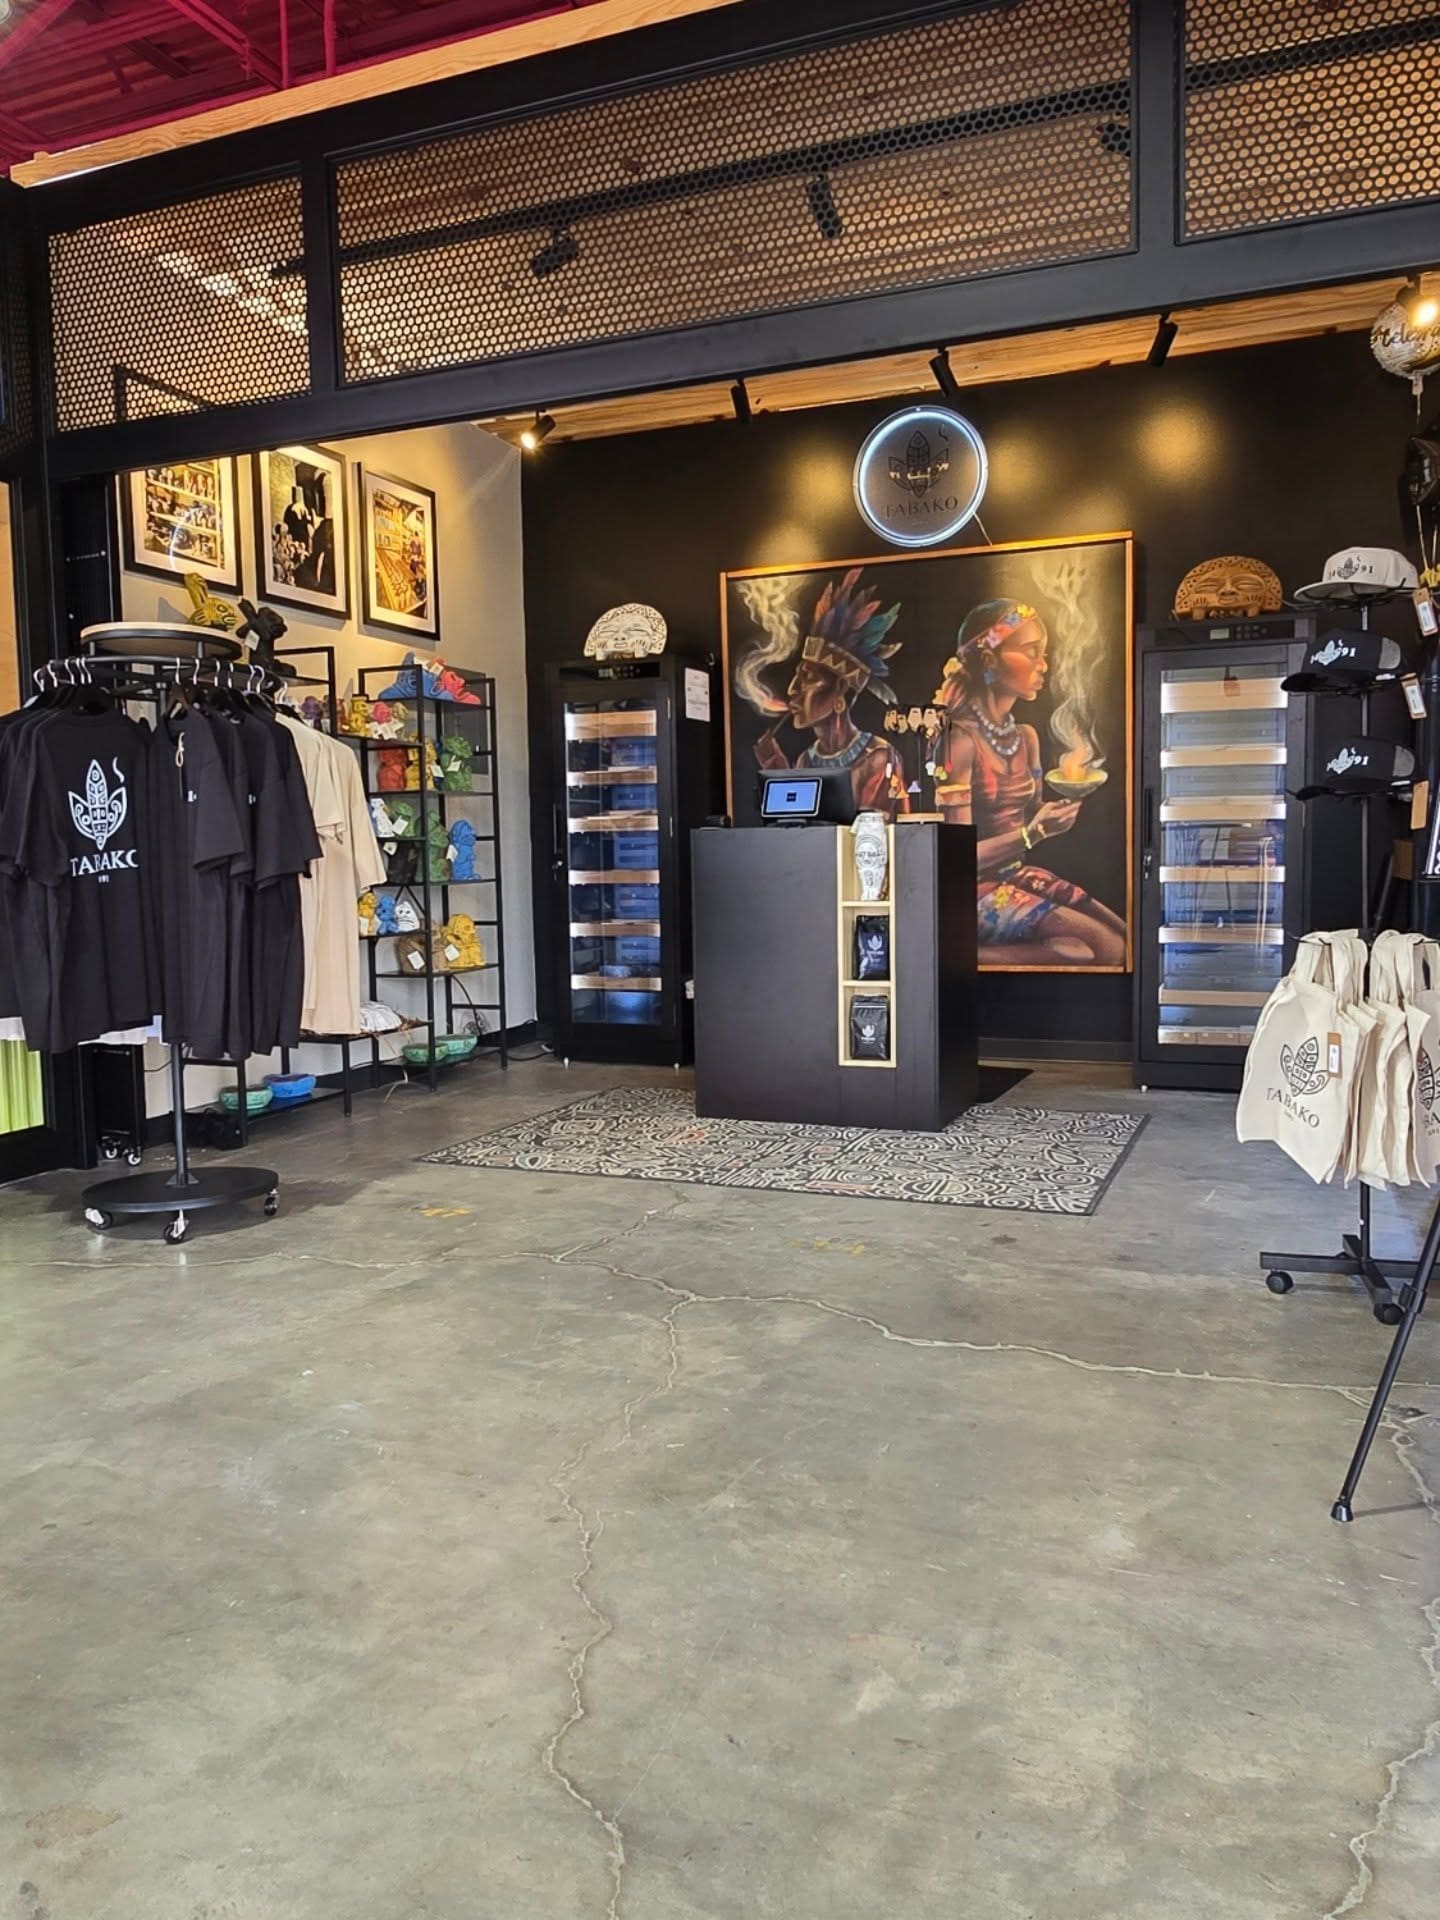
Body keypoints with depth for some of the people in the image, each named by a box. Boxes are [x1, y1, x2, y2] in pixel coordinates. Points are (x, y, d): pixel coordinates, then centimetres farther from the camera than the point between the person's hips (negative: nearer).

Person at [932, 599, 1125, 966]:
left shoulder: (1026, 736, 6)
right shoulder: (961, 742, -17)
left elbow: (1031, 818, 12)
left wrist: (1058, 808, -7)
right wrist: (1033, 833, -26)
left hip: (1021, 874, 8)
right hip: (975, 889, -8)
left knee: (1125, 936, -2)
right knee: (1108, 950, -17)